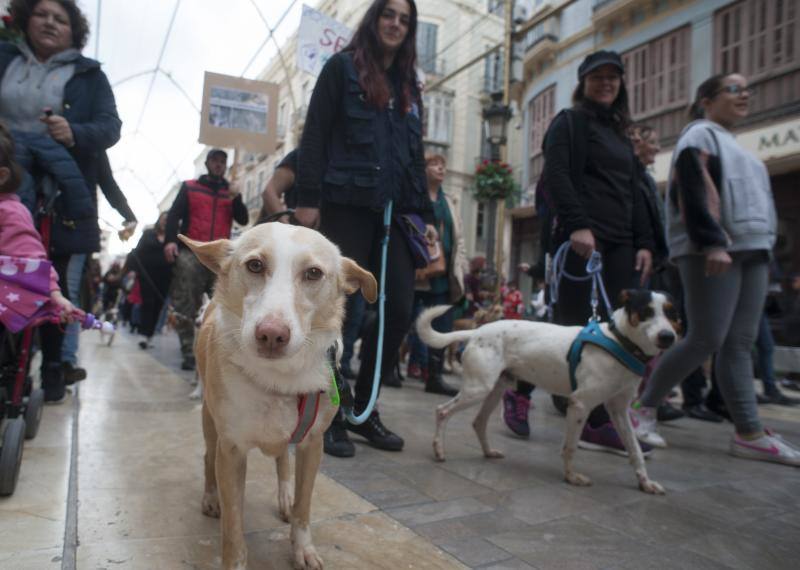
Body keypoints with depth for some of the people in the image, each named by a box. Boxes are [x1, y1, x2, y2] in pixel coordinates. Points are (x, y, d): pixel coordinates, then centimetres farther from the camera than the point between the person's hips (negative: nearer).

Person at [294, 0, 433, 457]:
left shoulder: (409, 86, 24)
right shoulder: (343, 67, 9)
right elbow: (315, 135, 0)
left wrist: (426, 214, 13)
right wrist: (308, 198, -11)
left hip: (395, 210, 5)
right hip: (346, 205, -5)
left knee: (401, 310, -3)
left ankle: (363, 409, 11)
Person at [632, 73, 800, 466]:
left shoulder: (731, 145, 27)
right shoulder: (699, 134, 0)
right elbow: (694, 194, -15)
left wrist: (764, 250, 20)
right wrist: (713, 243, -24)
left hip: (750, 251, 9)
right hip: (712, 251, -9)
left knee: (739, 344, 3)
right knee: (706, 340, -12)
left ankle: (749, 433, 4)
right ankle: (644, 406, 0)